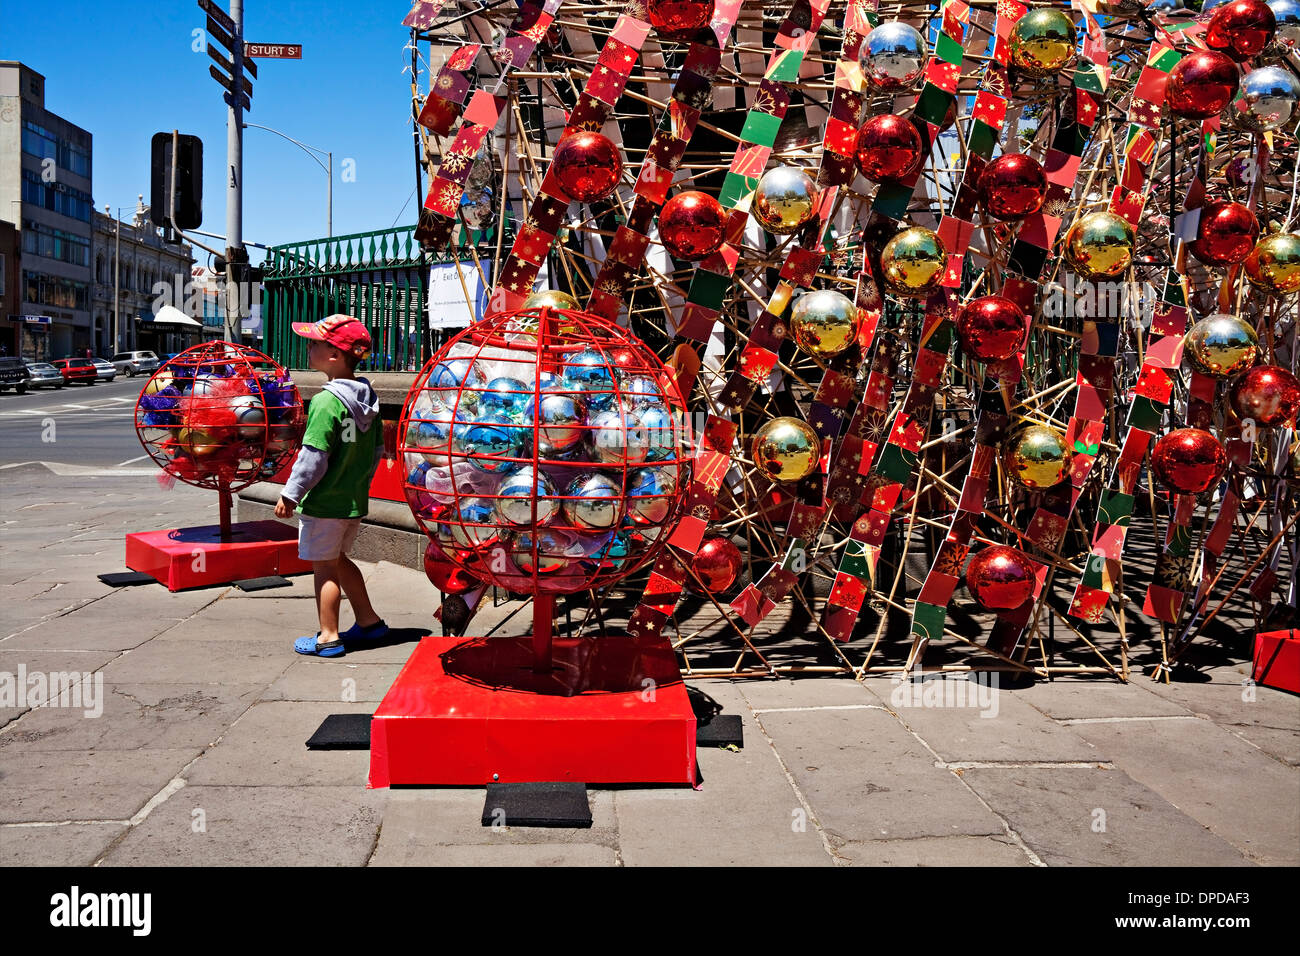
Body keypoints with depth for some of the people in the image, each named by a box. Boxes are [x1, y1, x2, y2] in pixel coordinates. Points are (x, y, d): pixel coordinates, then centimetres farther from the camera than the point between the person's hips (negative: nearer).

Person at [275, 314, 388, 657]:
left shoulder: (327, 402, -20)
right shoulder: (368, 398, 5)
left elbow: (314, 457, -21)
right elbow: (376, 449, 13)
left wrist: (291, 494, -12)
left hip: (324, 502, -8)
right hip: (355, 500, 8)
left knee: (324, 566, 4)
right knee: (338, 559, 23)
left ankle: (328, 637, 12)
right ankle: (368, 620, 29)